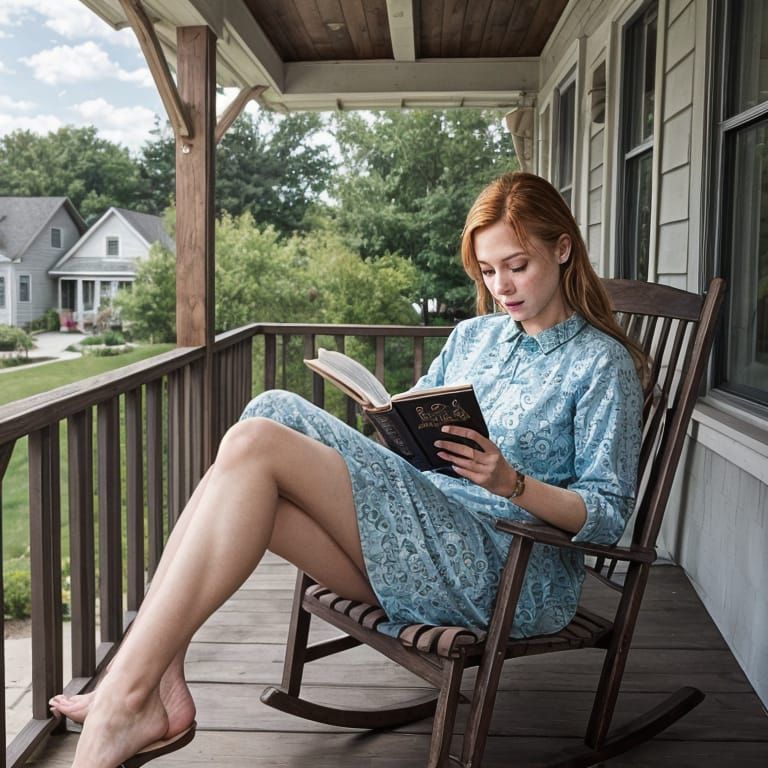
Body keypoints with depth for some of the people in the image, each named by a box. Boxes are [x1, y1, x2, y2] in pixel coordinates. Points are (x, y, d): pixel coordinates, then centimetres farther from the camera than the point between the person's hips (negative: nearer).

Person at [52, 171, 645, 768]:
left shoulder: (603, 363, 3)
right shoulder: (473, 336, 23)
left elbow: (611, 516, -3)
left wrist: (511, 483, -19)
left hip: (510, 572, -7)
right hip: (423, 534, 8)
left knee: (256, 444, -21)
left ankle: (125, 696, -22)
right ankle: (156, 684, -21)